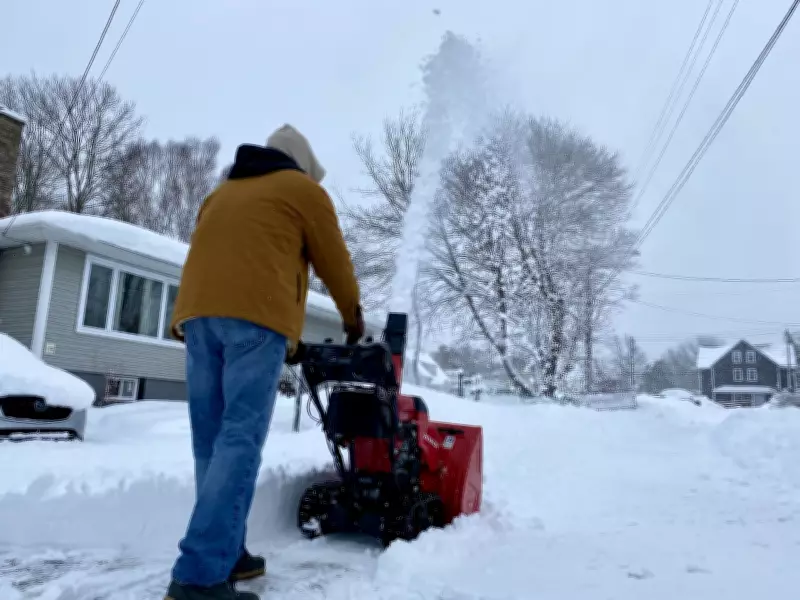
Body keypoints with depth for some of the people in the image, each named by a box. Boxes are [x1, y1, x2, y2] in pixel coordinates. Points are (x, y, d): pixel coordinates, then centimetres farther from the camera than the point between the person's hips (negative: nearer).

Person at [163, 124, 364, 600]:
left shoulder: (222, 192, 31)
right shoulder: (303, 189, 13)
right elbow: (335, 263, 14)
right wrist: (354, 319, 28)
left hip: (198, 315, 7)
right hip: (256, 318, -6)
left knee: (212, 443, 8)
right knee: (239, 442, -10)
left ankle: (225, 554, 14)